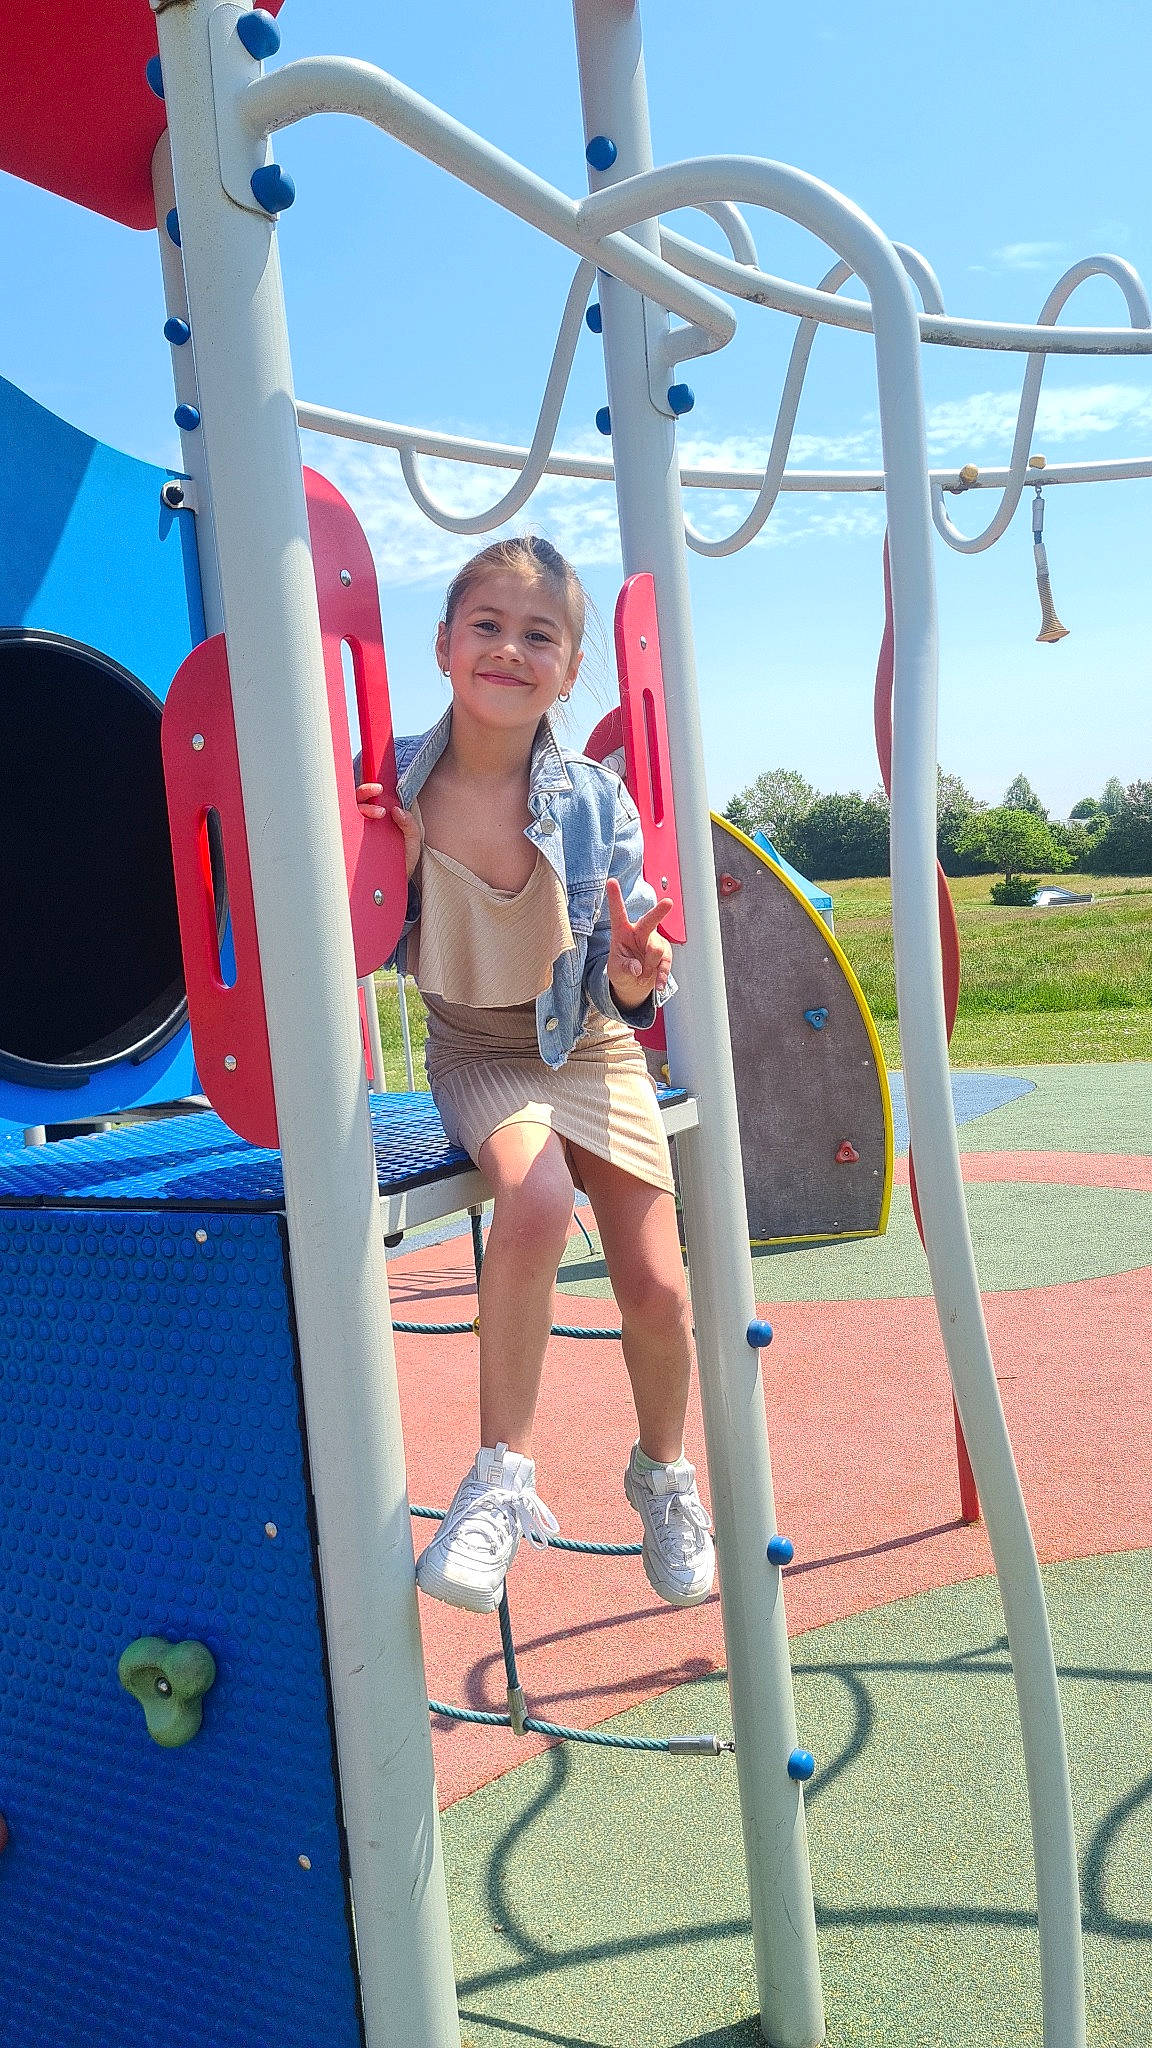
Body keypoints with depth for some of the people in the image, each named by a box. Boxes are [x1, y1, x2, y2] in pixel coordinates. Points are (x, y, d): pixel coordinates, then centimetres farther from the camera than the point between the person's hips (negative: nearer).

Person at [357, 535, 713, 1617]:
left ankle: (663, 1473, 30)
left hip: (591, 1050, 2)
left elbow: (619, 990, -10)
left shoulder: (596, 800, -14)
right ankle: (500, 1477, -16)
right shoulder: (393, 783, -14)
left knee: (656, 1286, -3)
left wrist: (635, 979, -32)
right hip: (477, 1050, -1)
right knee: (536, 1195, -33)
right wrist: (397, 864, -22)